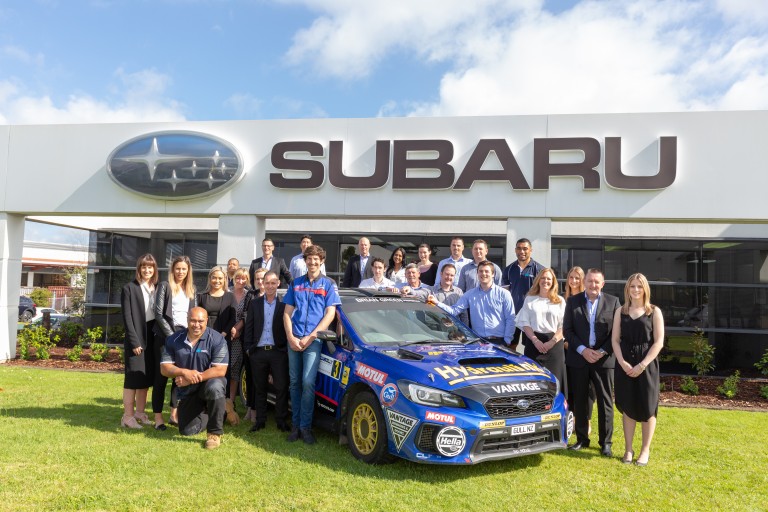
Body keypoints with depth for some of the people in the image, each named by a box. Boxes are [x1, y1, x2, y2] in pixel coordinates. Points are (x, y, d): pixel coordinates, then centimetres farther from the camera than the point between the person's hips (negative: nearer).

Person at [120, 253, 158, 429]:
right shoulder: (129, 288, -5)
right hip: (137, 337, -5)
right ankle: (128, 416, 4)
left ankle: (140, 412, 21)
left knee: (146, 377, 10)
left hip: (153, 337, 5)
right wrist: (134, 342, -14)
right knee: (133, 377, -2)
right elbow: (127, 317, -9)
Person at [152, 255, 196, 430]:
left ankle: (174, 413, 16)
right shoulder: (165, 286, -1)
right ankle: (158, 417, 4)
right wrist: (171, 334, -12)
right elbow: (158, 313, -8)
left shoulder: (192, 290, 13)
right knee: (161, 375, -1)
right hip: (166, 335, -4)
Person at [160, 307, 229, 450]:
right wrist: (184, 372, -26)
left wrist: (194, 378, -26)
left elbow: (220, 370, -23)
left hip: (210, 381, -4)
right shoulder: (174, 340, -6)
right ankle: (205, 412, 34)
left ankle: (215, 433, -20)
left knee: (215, 388, -39)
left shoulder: (217, 339, -17)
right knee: (187, 431, 0)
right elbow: (164, 368, -7)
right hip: (187, 391, 4)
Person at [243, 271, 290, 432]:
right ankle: (260, 420, 22)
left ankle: (282, 421, 10)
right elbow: (248, 328, 9)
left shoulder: (284, 304, 1)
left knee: (281, 387, 0)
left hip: (278, 351, -2)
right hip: (258, 352, 3)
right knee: (259, 388, 11)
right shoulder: (255, 304, 9)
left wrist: (288, 347, -8)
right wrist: (248, 348, 2)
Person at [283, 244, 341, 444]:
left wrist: (310, 337, -10)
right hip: (294, 340, 3)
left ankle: (305, 426, -3)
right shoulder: (296, 284, 14)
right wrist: (291, 337, -5)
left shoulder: (328, 285, 6)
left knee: (308, 382, -11)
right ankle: (295, 424, 15)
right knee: (295, 382, 6)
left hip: (314, 340, -3)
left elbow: (330, 314, -2)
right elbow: (287, 313, 10)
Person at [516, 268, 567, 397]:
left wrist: (552, 342, -11)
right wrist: (535, 340, -10)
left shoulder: (560, 301, 11)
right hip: (534, 343, 0)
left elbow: (563, 326, 3)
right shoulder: (530, 299, 12)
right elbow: (525, 323, 4)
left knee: (554, 378, -4)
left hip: (554, 344, 0)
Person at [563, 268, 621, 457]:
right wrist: (582, 349, -10)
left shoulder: (613, 302, 2)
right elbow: (567, 330, 1)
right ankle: (581, 439, 21)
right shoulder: (573, 301, 4)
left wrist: (602, 351, -10)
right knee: (579, 401, 8)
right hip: (578, 358, 1)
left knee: (605, 402, 3)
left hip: (604, 359, -1)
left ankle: (606, 442, 15)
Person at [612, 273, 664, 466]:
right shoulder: (620, 311, 7)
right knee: (627, 407, 6)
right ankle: (628, 449, 16)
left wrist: (642, 365, -14)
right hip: (625, 365, 2)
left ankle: (645, 450, 15)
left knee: (647, 408, 3)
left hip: (647, 365, -2)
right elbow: (615, 340, 3)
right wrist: (623, 363, -11)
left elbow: (658, 342, -6)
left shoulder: (654, 312, 0)